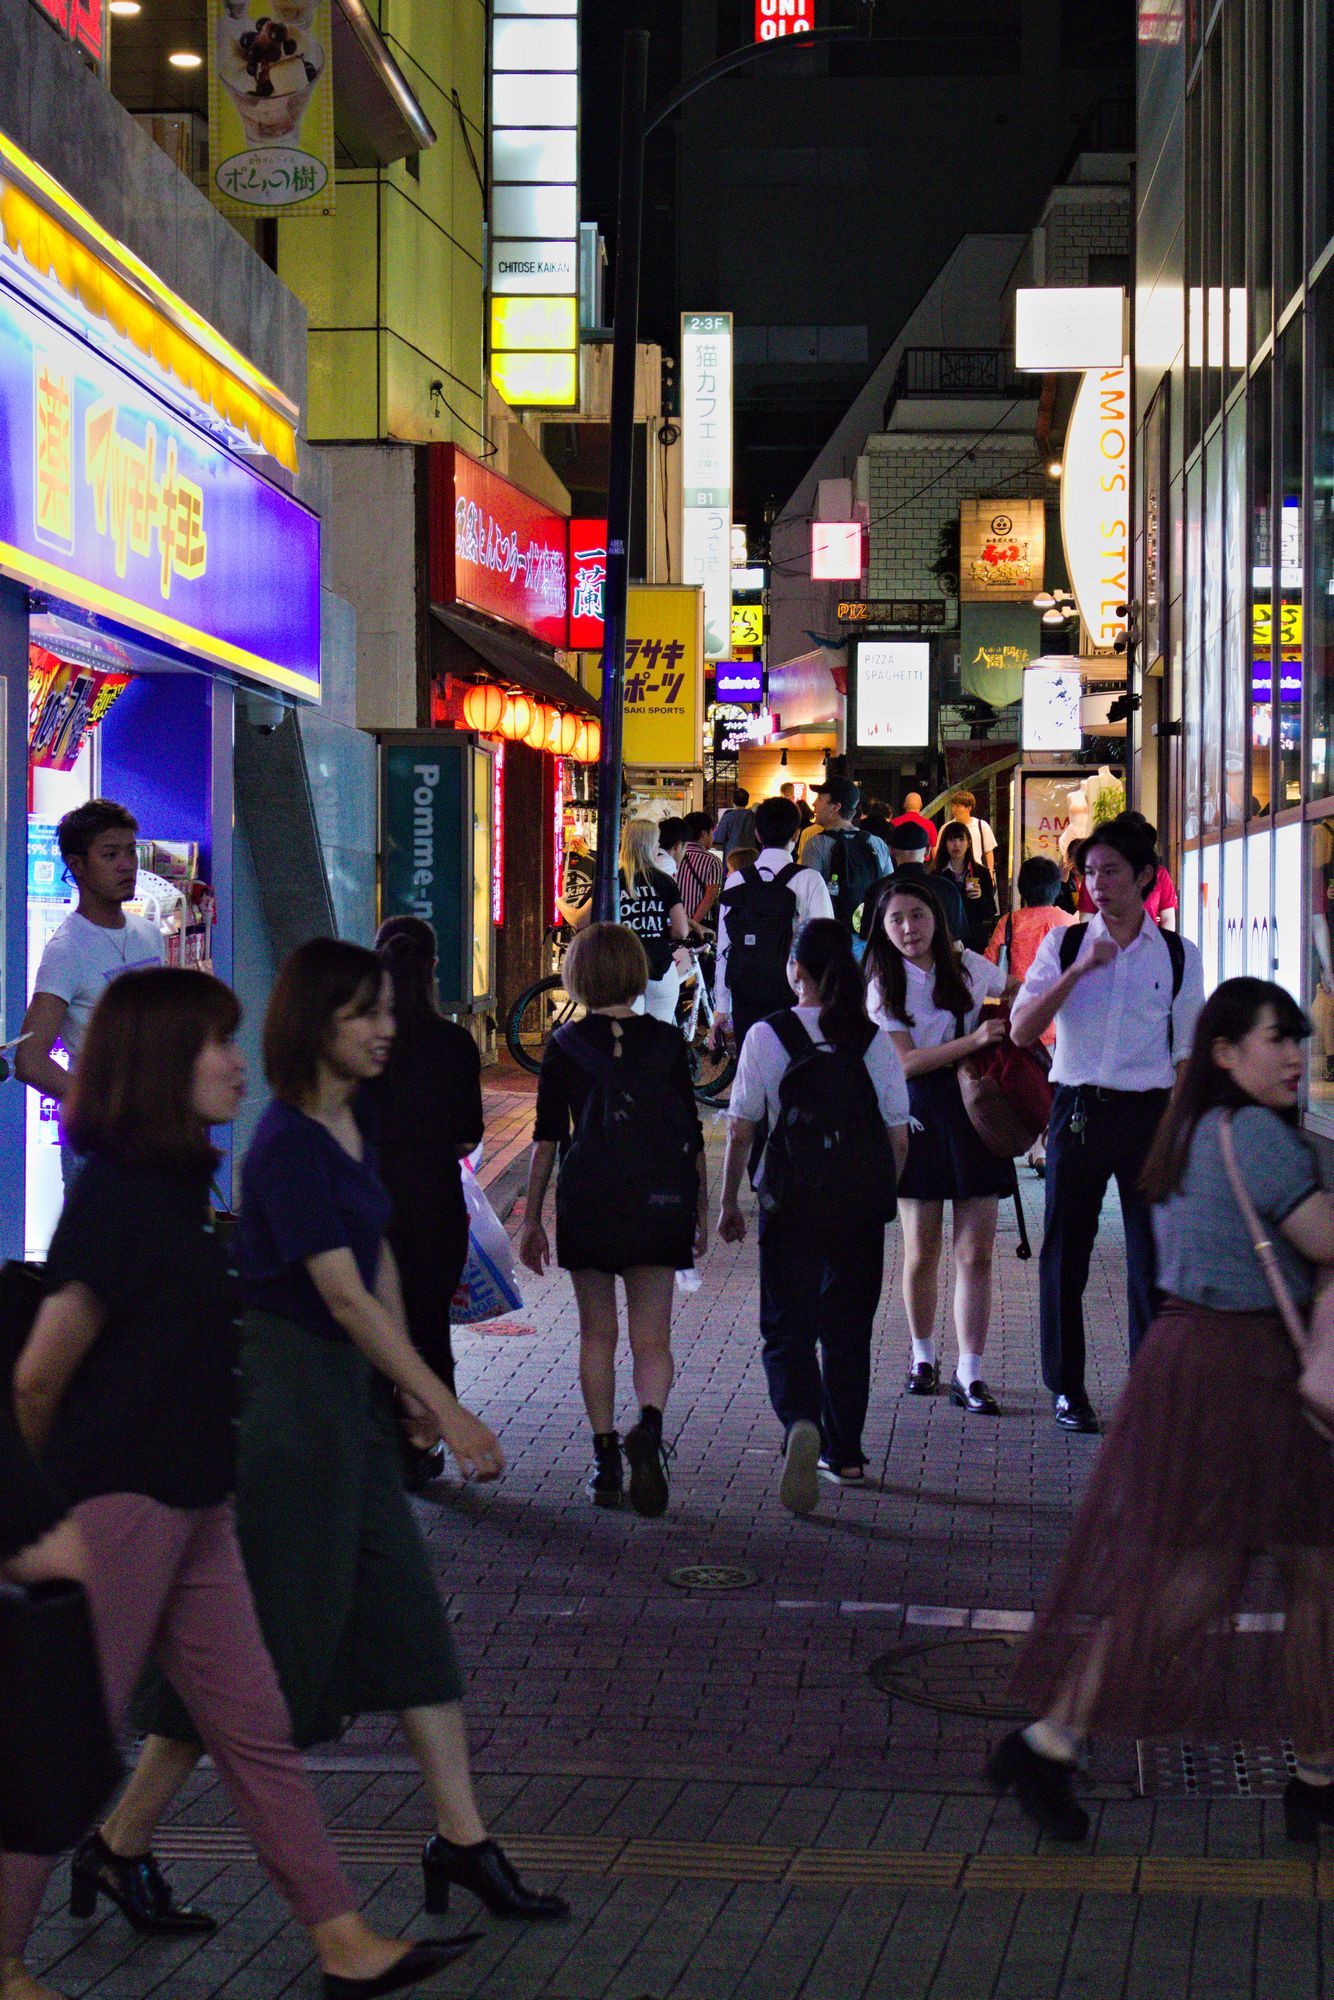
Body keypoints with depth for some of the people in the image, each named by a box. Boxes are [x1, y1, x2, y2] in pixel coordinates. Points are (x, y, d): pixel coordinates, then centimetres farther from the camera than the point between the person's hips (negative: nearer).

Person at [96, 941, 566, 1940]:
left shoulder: (354, 1122, 9)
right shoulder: (288, 1144, -19)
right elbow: (346, 1298, -23)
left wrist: (408, 1388, 16)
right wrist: (447, 1408, -23)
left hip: (344, 1391, 9)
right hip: (277, 1395, -9)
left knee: (406, 1612, 7)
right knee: (259, 1633, -2)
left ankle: (462, 1839, 12)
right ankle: (123, 1845, 11)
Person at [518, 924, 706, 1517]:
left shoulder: (565, 1046, -1)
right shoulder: (666, 1041, 2)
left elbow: (547, 1136, -2)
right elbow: (691, 1134, 4)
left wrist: (531, 1217, 4)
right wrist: (700, 1213, 13)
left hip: (587, 1201, 0)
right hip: (659, 1202, 0)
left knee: (597, 1334, 12)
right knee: (652, 1337, 3)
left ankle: (606, 1461, 11)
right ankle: (649, 1425, -25)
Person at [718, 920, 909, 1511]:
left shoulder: (767, 1036, -5)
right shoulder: (875, 1041, 1)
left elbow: (740, 1130, -4)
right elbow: (898, 1136, 2)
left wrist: (729, 1202, 6)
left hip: (791, 1199, -3)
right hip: (862, 1202, 3)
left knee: (787, 1327, 2)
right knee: (849, 1327, 16)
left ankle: (800, 1423, -25)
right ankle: (844, 1453, 23)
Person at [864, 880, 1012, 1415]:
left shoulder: (969, 967, 5)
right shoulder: (883, 987, -1)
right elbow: (906, 1061, -12)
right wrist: (974, 1040, -21)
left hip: (976, 1111, 1)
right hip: (921, 1115, -1)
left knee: (976, 1252, -4)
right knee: (921, 1253, 5)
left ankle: (969, 1375, -3)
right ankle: (923, 1356, 26)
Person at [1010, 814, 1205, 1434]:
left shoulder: (1178, 955, 5)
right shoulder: (1063, 945, 3)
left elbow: (1187, 1053, 9)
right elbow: (1022, 1031, -8)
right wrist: (1080, 968, -16)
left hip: (1149, 1112, 0)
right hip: (1078, 1108, 0)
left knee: (1153, 1254, 1)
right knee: (1065, 1252, 6)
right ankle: (1066, 1388, 18)